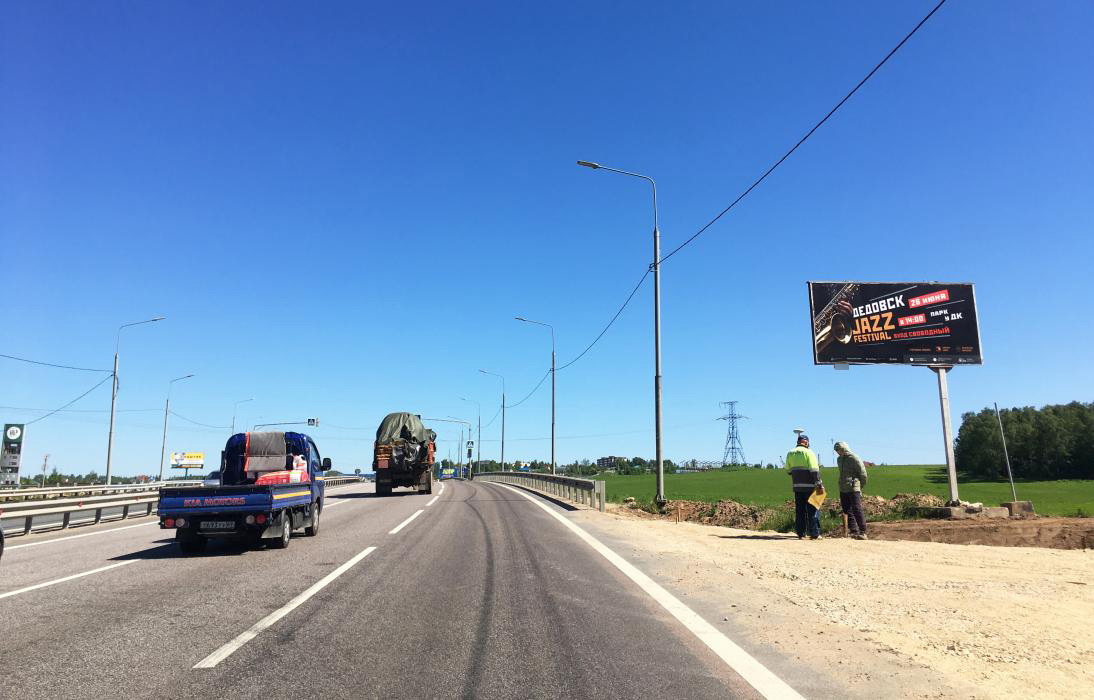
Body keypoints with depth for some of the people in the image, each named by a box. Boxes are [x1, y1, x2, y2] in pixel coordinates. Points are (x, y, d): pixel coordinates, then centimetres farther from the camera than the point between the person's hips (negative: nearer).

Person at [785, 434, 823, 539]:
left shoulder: (790, 453, 9)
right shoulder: (808, 452, -7)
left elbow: (788, 470, 13)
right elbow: (814, 470, -13)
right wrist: (819, 484, -13)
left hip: (797, 486, 5)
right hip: (809, 486, -5)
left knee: (799, 510, 10)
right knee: (813, 509, 2)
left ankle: (800, 533, 10)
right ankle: (814, 534, 0)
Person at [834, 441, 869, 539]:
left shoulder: (854, 458, -8)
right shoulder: (839, 459, 16)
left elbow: (863, 473, -5)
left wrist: (860, 486, 2)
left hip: (853, 489, -8)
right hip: (843, 490, 8)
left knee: (857, 510, -8)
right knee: (847, 510, 6)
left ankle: (863, 532, -3)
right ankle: (854, 531, 12)